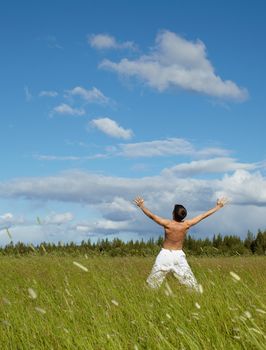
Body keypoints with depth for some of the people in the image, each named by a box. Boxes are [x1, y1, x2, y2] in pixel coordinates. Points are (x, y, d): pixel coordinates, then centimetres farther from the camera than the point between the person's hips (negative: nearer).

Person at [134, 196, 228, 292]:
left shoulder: (167, 224, -17)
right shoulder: (187, 224, -10)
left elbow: (152, 215, -16)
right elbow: (203, 215, -4)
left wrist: (141, 205, -7)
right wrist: (218, 207, 4)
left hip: (165, 254, -2)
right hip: (179, 255, 2)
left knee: (153, 281, 7)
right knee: (190, 280, 10)